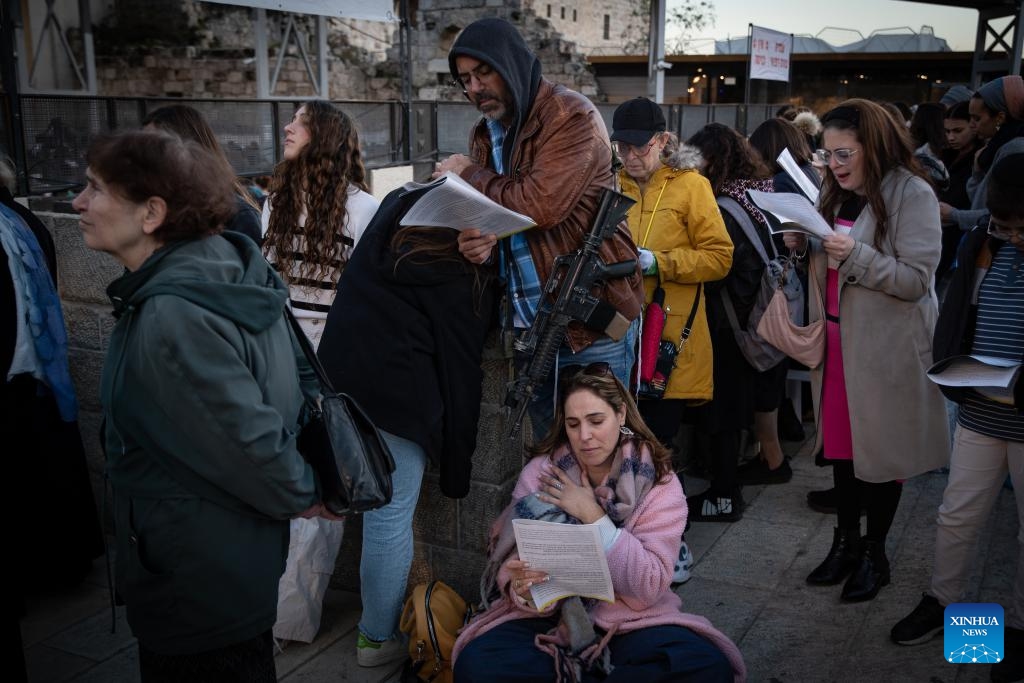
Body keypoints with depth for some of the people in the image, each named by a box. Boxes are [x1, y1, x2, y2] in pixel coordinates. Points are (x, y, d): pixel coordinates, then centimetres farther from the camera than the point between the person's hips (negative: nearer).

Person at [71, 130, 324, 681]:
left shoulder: (171, 316, -30)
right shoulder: (222, 269, -1)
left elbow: (249, 439, -29)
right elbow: (287, 375, 7)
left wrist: (299, 498, -12)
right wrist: (298, 492, 10)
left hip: (198, 574, -9)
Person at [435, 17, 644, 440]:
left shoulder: (572, 116, -12)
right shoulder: (486, 134, 12)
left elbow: (540, 205, -26)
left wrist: (470, 174, -10)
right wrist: (480, 241, -10)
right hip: (529, 323, 7)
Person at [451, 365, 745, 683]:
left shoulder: (658, 483, -7)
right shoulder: (541, 472, -4)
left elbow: (649, 588, -13)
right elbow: (516, 560, -5)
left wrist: (592, 515, -18)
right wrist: (523, 587, -29)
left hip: (628, 620, 0)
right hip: (552, 617, 1)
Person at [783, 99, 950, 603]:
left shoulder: (912, 194, -12)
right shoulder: (836, 192, 10)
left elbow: (916, 279, -17)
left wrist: (856, 255, -28)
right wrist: (804, 245, -3)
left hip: (887, 346, -6)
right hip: (837, 335, 6)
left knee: (882, 447, 6)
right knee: (841, 440, 13)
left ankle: (874, 553, 22)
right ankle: (846, 541, 28)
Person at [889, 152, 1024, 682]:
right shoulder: (981, 245, 0)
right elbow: (954, 321, 5)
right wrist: (956, 376, -9)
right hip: (979, 416, 3)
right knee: (957, 517, 13)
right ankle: (941, 600, 34)